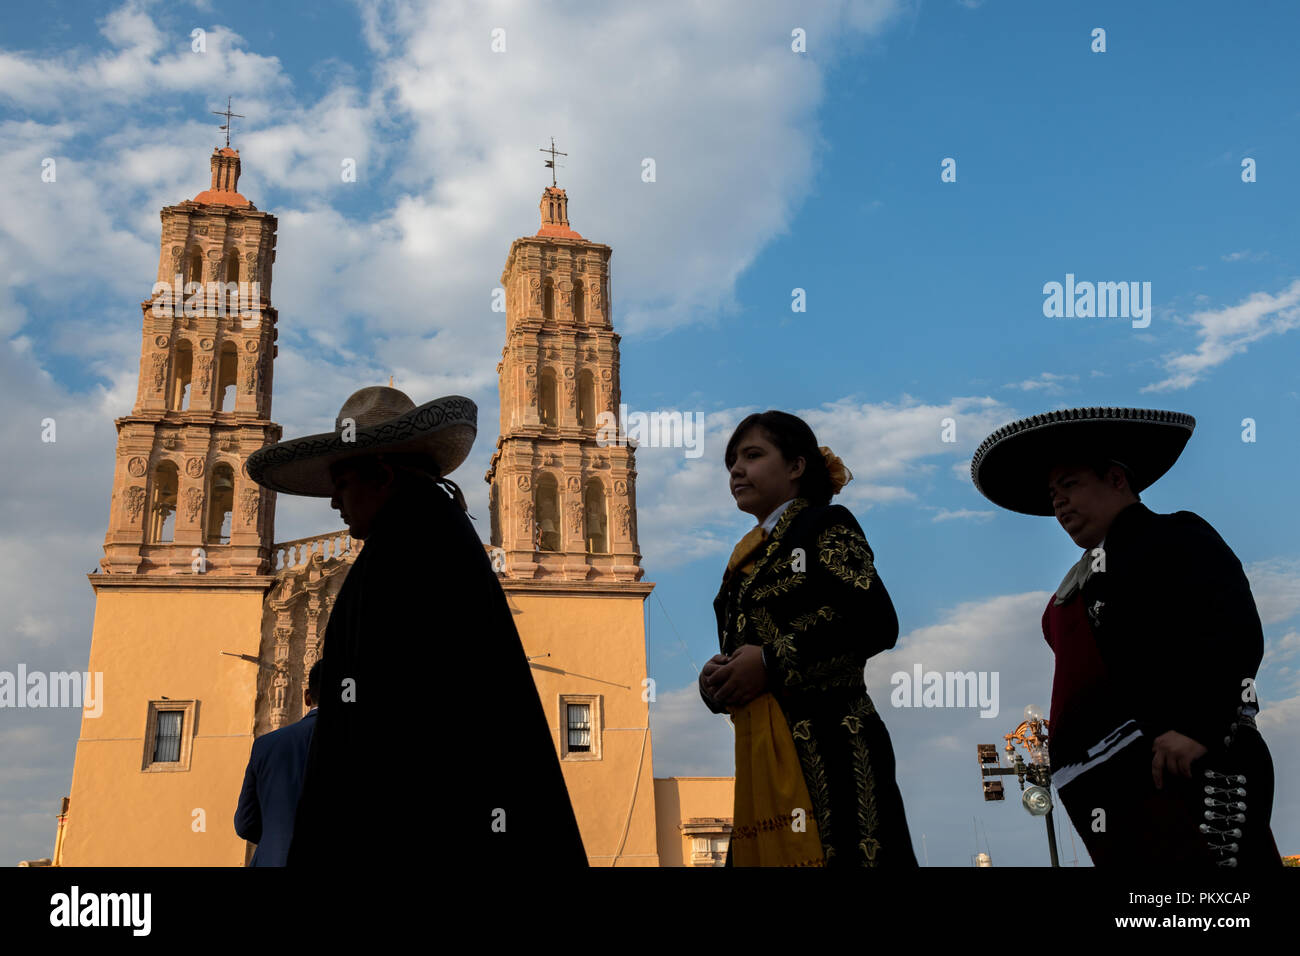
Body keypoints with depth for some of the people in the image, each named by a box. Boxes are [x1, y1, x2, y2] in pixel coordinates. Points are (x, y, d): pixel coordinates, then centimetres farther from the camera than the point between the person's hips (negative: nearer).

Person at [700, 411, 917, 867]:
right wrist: (714, 679, -1)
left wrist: (770, 662, -14)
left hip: (827, 744, -7)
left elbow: (876, 622, -13)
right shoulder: (744, 558, 21)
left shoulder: (826, 525, 1)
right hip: (759, 752, 7)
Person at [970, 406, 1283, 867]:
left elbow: (1236, 633, -12)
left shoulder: (1174, 537, 2)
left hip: (1172, 768, -7)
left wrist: (1196, 726, -22)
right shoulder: (1084, 577, 24)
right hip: (1103, 792, 8)